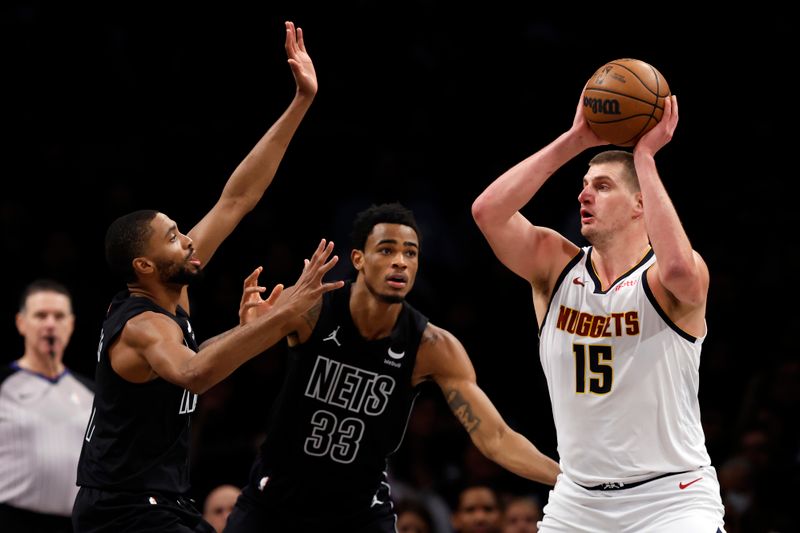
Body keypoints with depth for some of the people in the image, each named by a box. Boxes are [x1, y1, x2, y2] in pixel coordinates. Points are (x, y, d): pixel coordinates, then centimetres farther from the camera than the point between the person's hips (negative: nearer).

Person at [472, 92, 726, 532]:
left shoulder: (660, 279, -10)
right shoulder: (556, 266, 3)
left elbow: (678, 268, -36)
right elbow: (487, 210, -11)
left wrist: (644, 155, -27)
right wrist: (574, 140, -12)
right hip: (578, 497, 5)